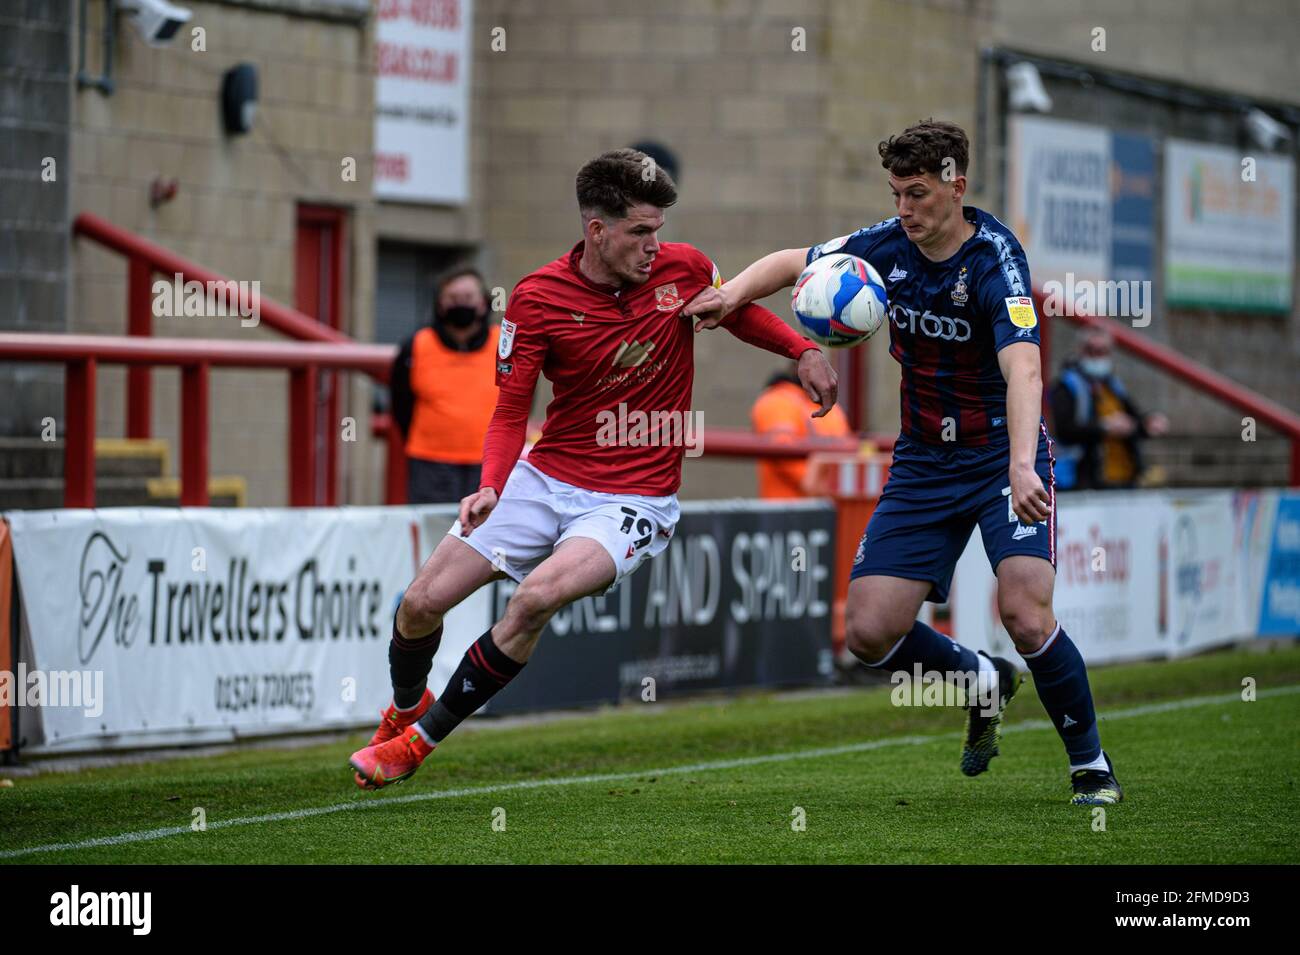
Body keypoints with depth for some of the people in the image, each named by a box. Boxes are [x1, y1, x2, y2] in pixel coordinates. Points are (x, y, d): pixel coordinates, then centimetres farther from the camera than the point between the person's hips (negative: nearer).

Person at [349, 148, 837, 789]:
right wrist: (491, 487, -23)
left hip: (635, 499, -2)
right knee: (421, 603, -2)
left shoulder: (684, 269, -7)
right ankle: (404, 707, 34)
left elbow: (739, 314, 16)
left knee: (538, 594, -29)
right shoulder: (537, 299, -10)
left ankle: (422, 738, -11)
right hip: (547, 478, 2)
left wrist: (803, 352, 2)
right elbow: (510, 412, -6)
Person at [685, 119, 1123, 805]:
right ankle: (984, 684, 26)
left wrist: (1022, 464, -51)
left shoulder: (994, 258, -21)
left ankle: (1092, 767, -2)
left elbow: (1022, 368, -36)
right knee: (870, 633, -5)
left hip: (1004, 458, -5)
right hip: (923, 464, 5)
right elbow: (793, 262, 14)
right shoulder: (888, 244, -3)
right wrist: (735, 291, -8)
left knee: (1025, 615, -24)